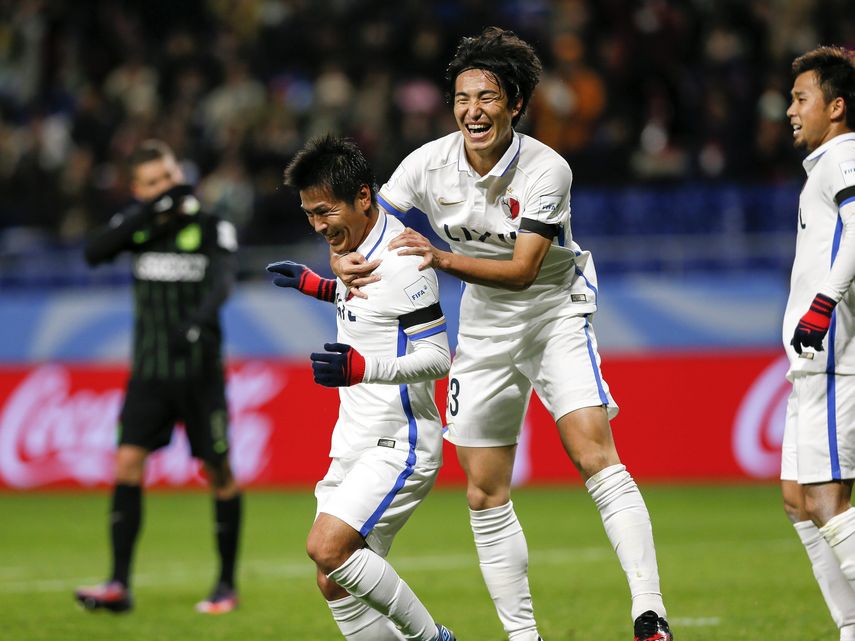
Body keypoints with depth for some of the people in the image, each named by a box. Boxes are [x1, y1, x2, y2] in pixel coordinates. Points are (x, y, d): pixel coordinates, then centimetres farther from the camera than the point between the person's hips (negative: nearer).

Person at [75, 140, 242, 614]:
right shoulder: (139, 225, 4)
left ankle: (227, 585, 15)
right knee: (127, 463, -10)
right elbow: (94, 251, -14)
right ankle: (119, 585, -11)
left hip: (200, 373, -2)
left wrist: (199, 318, -41)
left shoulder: (213, 228, -4)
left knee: (219, 473, 2)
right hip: (149, 373, 2)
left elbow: (221, 280, -21)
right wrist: (150, 209, -23)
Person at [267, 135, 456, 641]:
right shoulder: (360, 246, 11)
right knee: (335, 584, 3)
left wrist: (363, 369, -34)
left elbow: (438, 356, -21)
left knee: (328, 547, -24)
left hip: (399, 444, -10)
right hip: (355, 444, 10)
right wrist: (321, 287, 30)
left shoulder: (401, 260, -18)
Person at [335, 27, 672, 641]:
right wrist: (346, 261, -23)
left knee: (595, 456, -21)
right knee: (484, 494, 4)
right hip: (485, 328, 4)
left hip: (556, 311, -4)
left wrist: (442, 259, -36)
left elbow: (522, 269, -24)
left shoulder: (547, 169, -20)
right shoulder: (430, 163, -10)